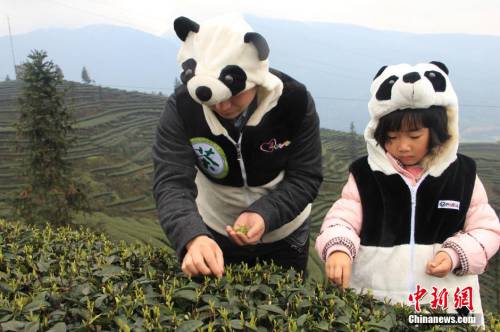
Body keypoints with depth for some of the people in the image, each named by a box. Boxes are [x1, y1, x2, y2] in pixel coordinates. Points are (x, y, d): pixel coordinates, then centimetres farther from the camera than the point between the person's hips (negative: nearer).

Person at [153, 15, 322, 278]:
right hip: (213, 231, 1)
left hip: (283, 232, 0)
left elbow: (306, 178, -20)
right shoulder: (181, 107, -25)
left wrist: (264, 215, -37)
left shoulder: (294, 101, -26)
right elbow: (171, 183, -31)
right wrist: (192, 237, -50)